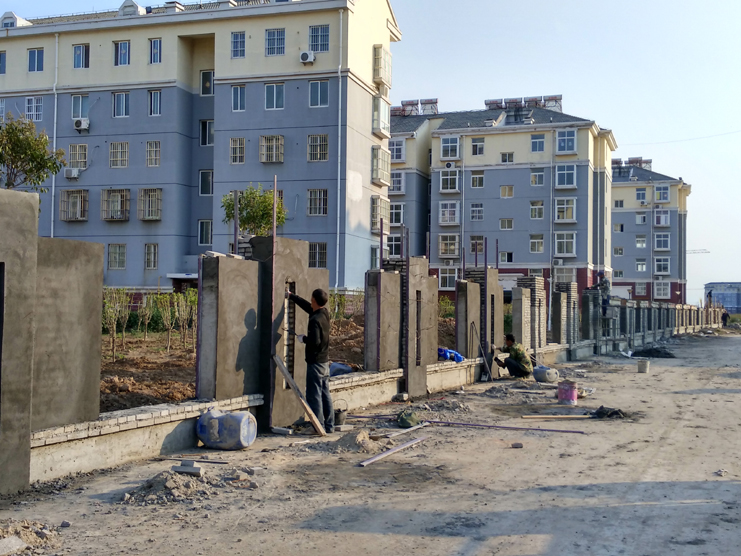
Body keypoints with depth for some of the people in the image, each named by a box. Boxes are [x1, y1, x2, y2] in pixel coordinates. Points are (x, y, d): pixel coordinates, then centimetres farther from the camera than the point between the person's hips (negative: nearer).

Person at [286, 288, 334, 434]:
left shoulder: (315, 319, -19)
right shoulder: (324, 313, 7)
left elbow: (315, 341, -26)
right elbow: (307, 306, 22)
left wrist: (303, 338, -7)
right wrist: (291, 296, 30)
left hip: (315, 362, -9)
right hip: (325, 361, 9)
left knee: (314, 396, -3)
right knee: (325, 394, 11)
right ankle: (329, 426, 15)